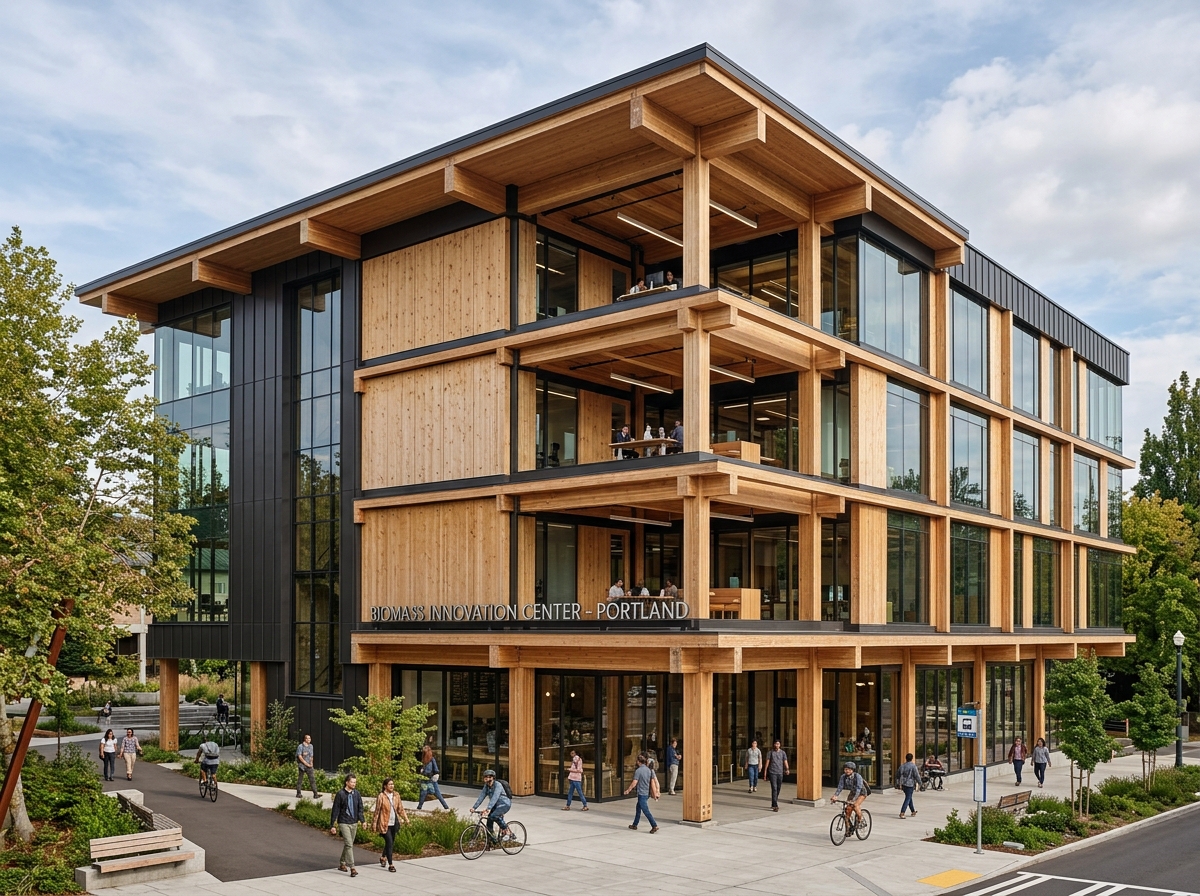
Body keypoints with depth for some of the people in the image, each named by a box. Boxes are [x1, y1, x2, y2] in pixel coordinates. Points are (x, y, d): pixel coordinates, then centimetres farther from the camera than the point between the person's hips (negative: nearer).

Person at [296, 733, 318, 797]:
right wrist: (306, 763, -14)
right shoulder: (300, 746, -6)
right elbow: (299, 756, -12)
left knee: (312, 779, -5)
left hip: (309, 766, 4)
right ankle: (298, 793, 17)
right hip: (302, 765, -4)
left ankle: (315, 794, -9)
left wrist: (311, 763, 2)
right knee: (300, 779, 5)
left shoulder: (311, 746, 12)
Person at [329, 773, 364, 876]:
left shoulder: (357, 794, 3)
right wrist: (332, 825, -7)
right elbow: (335, 810, -6)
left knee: (348, 845, 14)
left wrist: (362, 820, -5)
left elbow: (360, 808, 8)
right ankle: (352, 868, -14)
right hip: (343, 823, -5)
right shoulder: (340, 794, -9)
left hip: (354, 823, 5)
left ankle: (342, 864, 32)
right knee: (349, 845, -13)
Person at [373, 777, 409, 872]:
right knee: (389, 842, -10)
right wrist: (375, 824, -5)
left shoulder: (396, 795, 5)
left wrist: (405, 818, -2)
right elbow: (377, 811, -7)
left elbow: (400, 808, 9)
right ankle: (390, 864, -3)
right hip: (385, 823, -6)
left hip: (394, 823, 6)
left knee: (391, 842, 15)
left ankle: (383, 857, 41)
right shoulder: (381, 796, -11)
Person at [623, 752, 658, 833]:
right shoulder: (649, 770, 6)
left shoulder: (638, 770, -15)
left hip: (641, 794, -8)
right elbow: (656, 781, 5)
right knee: (638, 808, 21)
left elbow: (634, 783, -14)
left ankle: (654, 826, -15)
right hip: (647, 793, 8)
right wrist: (657, 792, 11)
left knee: (646, 811, -7)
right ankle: (634, 825, 30)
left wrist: (628, 790, 1)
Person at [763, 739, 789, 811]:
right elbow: (767, 762, 2)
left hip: (780, 773, 3)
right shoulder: (770, 752, 1)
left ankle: (773, 804, 27)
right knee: (774, 788, -13)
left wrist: (787, 769, -23)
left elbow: (785, 762, -4)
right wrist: (765, 772, 0)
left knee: (778, 789, 11)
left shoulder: (783, 753, 5)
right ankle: (775, 806, -16)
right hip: (772, 772, -3)